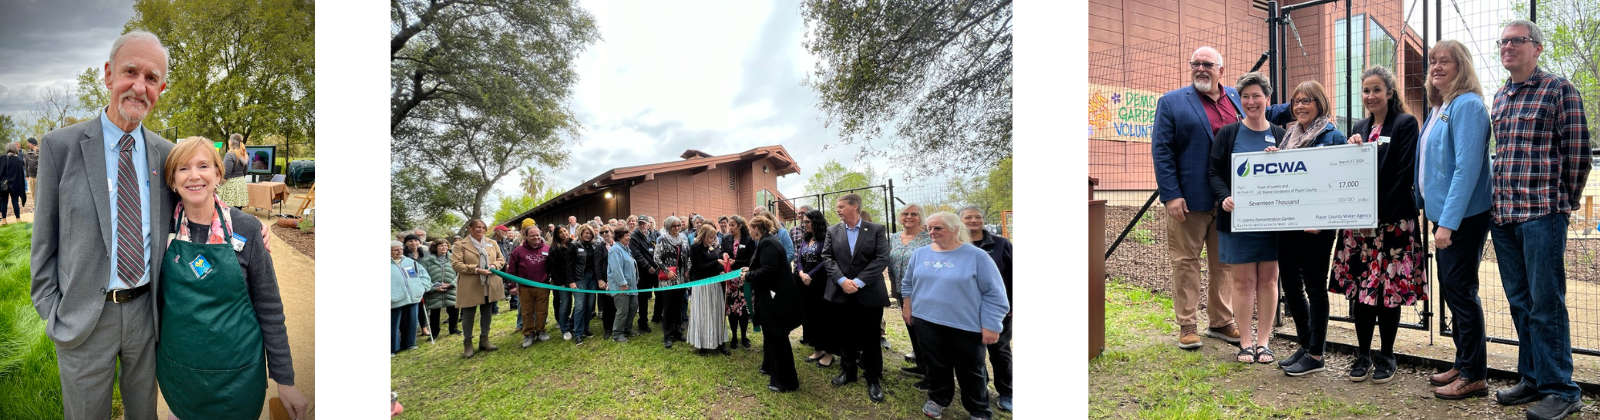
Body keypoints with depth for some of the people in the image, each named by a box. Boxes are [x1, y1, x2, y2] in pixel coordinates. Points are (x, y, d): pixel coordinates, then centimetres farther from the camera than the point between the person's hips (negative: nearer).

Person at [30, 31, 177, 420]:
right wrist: (51, 313, -5)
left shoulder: (165, 153, 1)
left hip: (146, 311, 2)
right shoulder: (60, 146, -7)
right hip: (84, 317, -2)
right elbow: (44, 242, -2)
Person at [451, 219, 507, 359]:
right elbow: (455, 264, -13)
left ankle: (484, 340, 25)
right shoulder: (460, 245, -5)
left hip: (490, 285, 4)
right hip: (470, 287, -4)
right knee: (468, 314, 2)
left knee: (486, 312, 13)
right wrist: (476, 269, -21)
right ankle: (467, 344, 12)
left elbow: (501, 259, 13)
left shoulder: (492, 243, 9)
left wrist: (494, 266, -11)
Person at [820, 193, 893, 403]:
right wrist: (842, 280, -15)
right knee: (846, 336, 14)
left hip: (869, 293, -3)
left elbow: (882, 259, -12)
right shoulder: (833, 231, 4)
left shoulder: (877, 230, -5)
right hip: (842, 292, 3)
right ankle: (848, 370, 31)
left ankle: (873, 379, 18)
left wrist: (859, 282, -18)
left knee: (870, 337, 5)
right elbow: (827, 258, 0)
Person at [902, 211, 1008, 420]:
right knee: (936, 366, 14)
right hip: (926, 322, 3)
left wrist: (991, 326, -12)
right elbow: (909, 284, 17)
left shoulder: (977, 256, -11)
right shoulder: (919, 254, 3)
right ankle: (937, 399, 36)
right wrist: (907, 308, 14)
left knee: (970, 371, 9)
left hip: (966, 325, -3)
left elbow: (994, 294, -10)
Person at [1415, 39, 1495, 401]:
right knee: (1451, 289, 14)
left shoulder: (1467, 105, -14)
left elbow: (1467, 167, -21)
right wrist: (1430, 210, 18)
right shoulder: (1439, 109, 14)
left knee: (1460, 289, -3)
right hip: (1444, 215, 9)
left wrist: (1448, 222, -24)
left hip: (1463, 217, -9)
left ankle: (1474, 373, 7)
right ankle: (1462, 362, 25)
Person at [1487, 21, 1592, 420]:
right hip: (1503, 216, 6)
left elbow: (1578, 154, -4)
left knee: (1546, 304, -4)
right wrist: (1501, 202, 15)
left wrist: (1564, 203, 1)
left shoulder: (1559, 90, -4)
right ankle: (1533, 378, 21)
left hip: (1542, 215, -6)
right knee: (1520, 303, 11)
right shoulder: (1500, 97, 15)